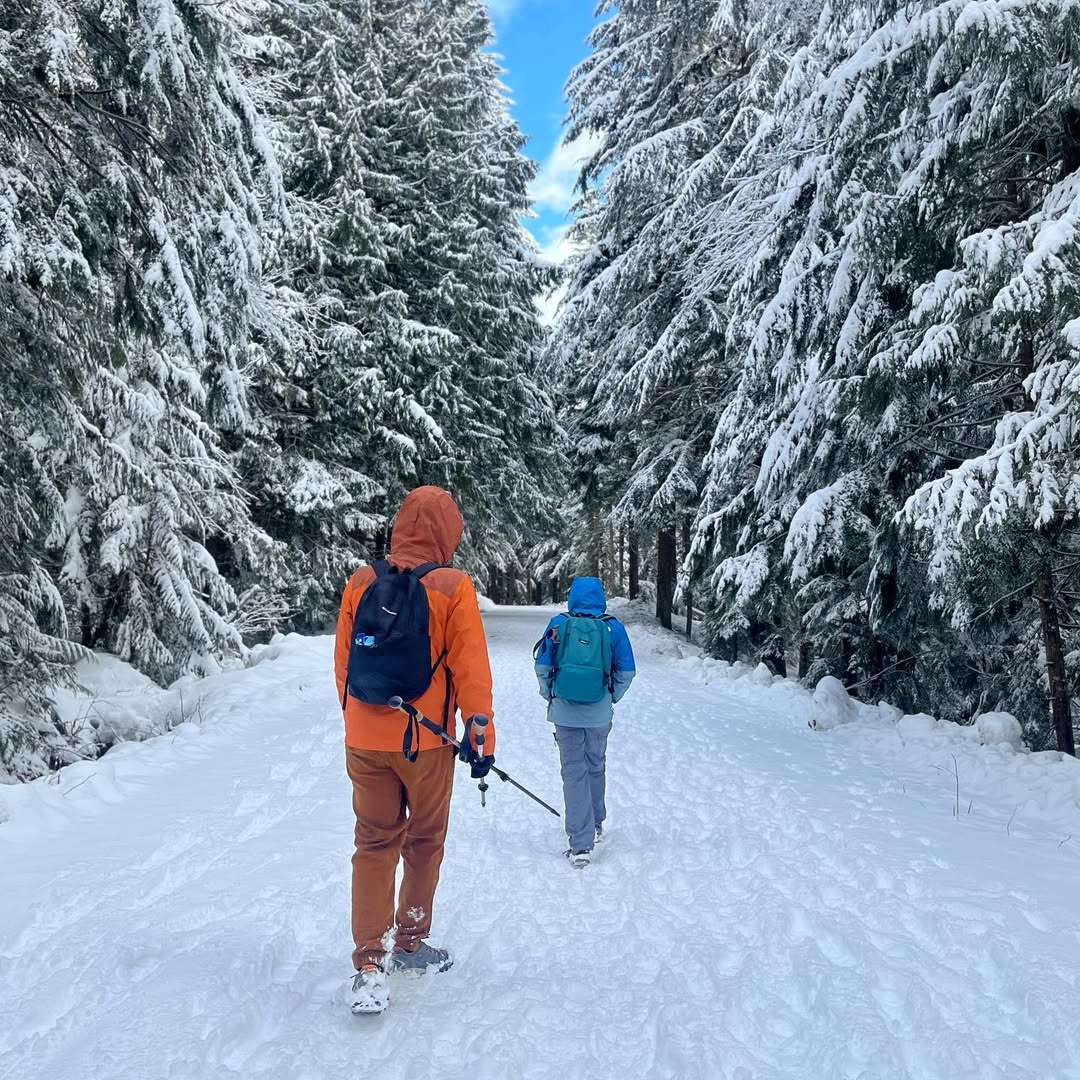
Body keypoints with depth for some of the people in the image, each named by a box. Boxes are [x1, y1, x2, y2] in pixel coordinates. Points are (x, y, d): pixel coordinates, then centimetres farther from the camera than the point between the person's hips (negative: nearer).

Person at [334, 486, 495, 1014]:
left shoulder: (360, 584, -1)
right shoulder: (453, 588, -12)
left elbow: (343, 663, 6)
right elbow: (471, 670, -10)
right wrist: (480, 735, -1)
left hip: (364, 739, 3)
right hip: (426, 742, -3)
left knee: (373, 845, 12)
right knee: (423, 843, 17)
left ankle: (370, 965, 7)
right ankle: (410, 943, 31)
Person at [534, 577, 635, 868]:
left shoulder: (558, 624, -5)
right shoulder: (613, 627, -5)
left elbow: (542, 666, -2)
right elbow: (626, 672, -2)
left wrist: (550, 696, 12)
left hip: (565, 711, -1)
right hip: (599, 713, 1)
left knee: (573, 771, 5)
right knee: (596, 766, 21)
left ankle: (581, 845, 1)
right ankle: (595, 825, 39)